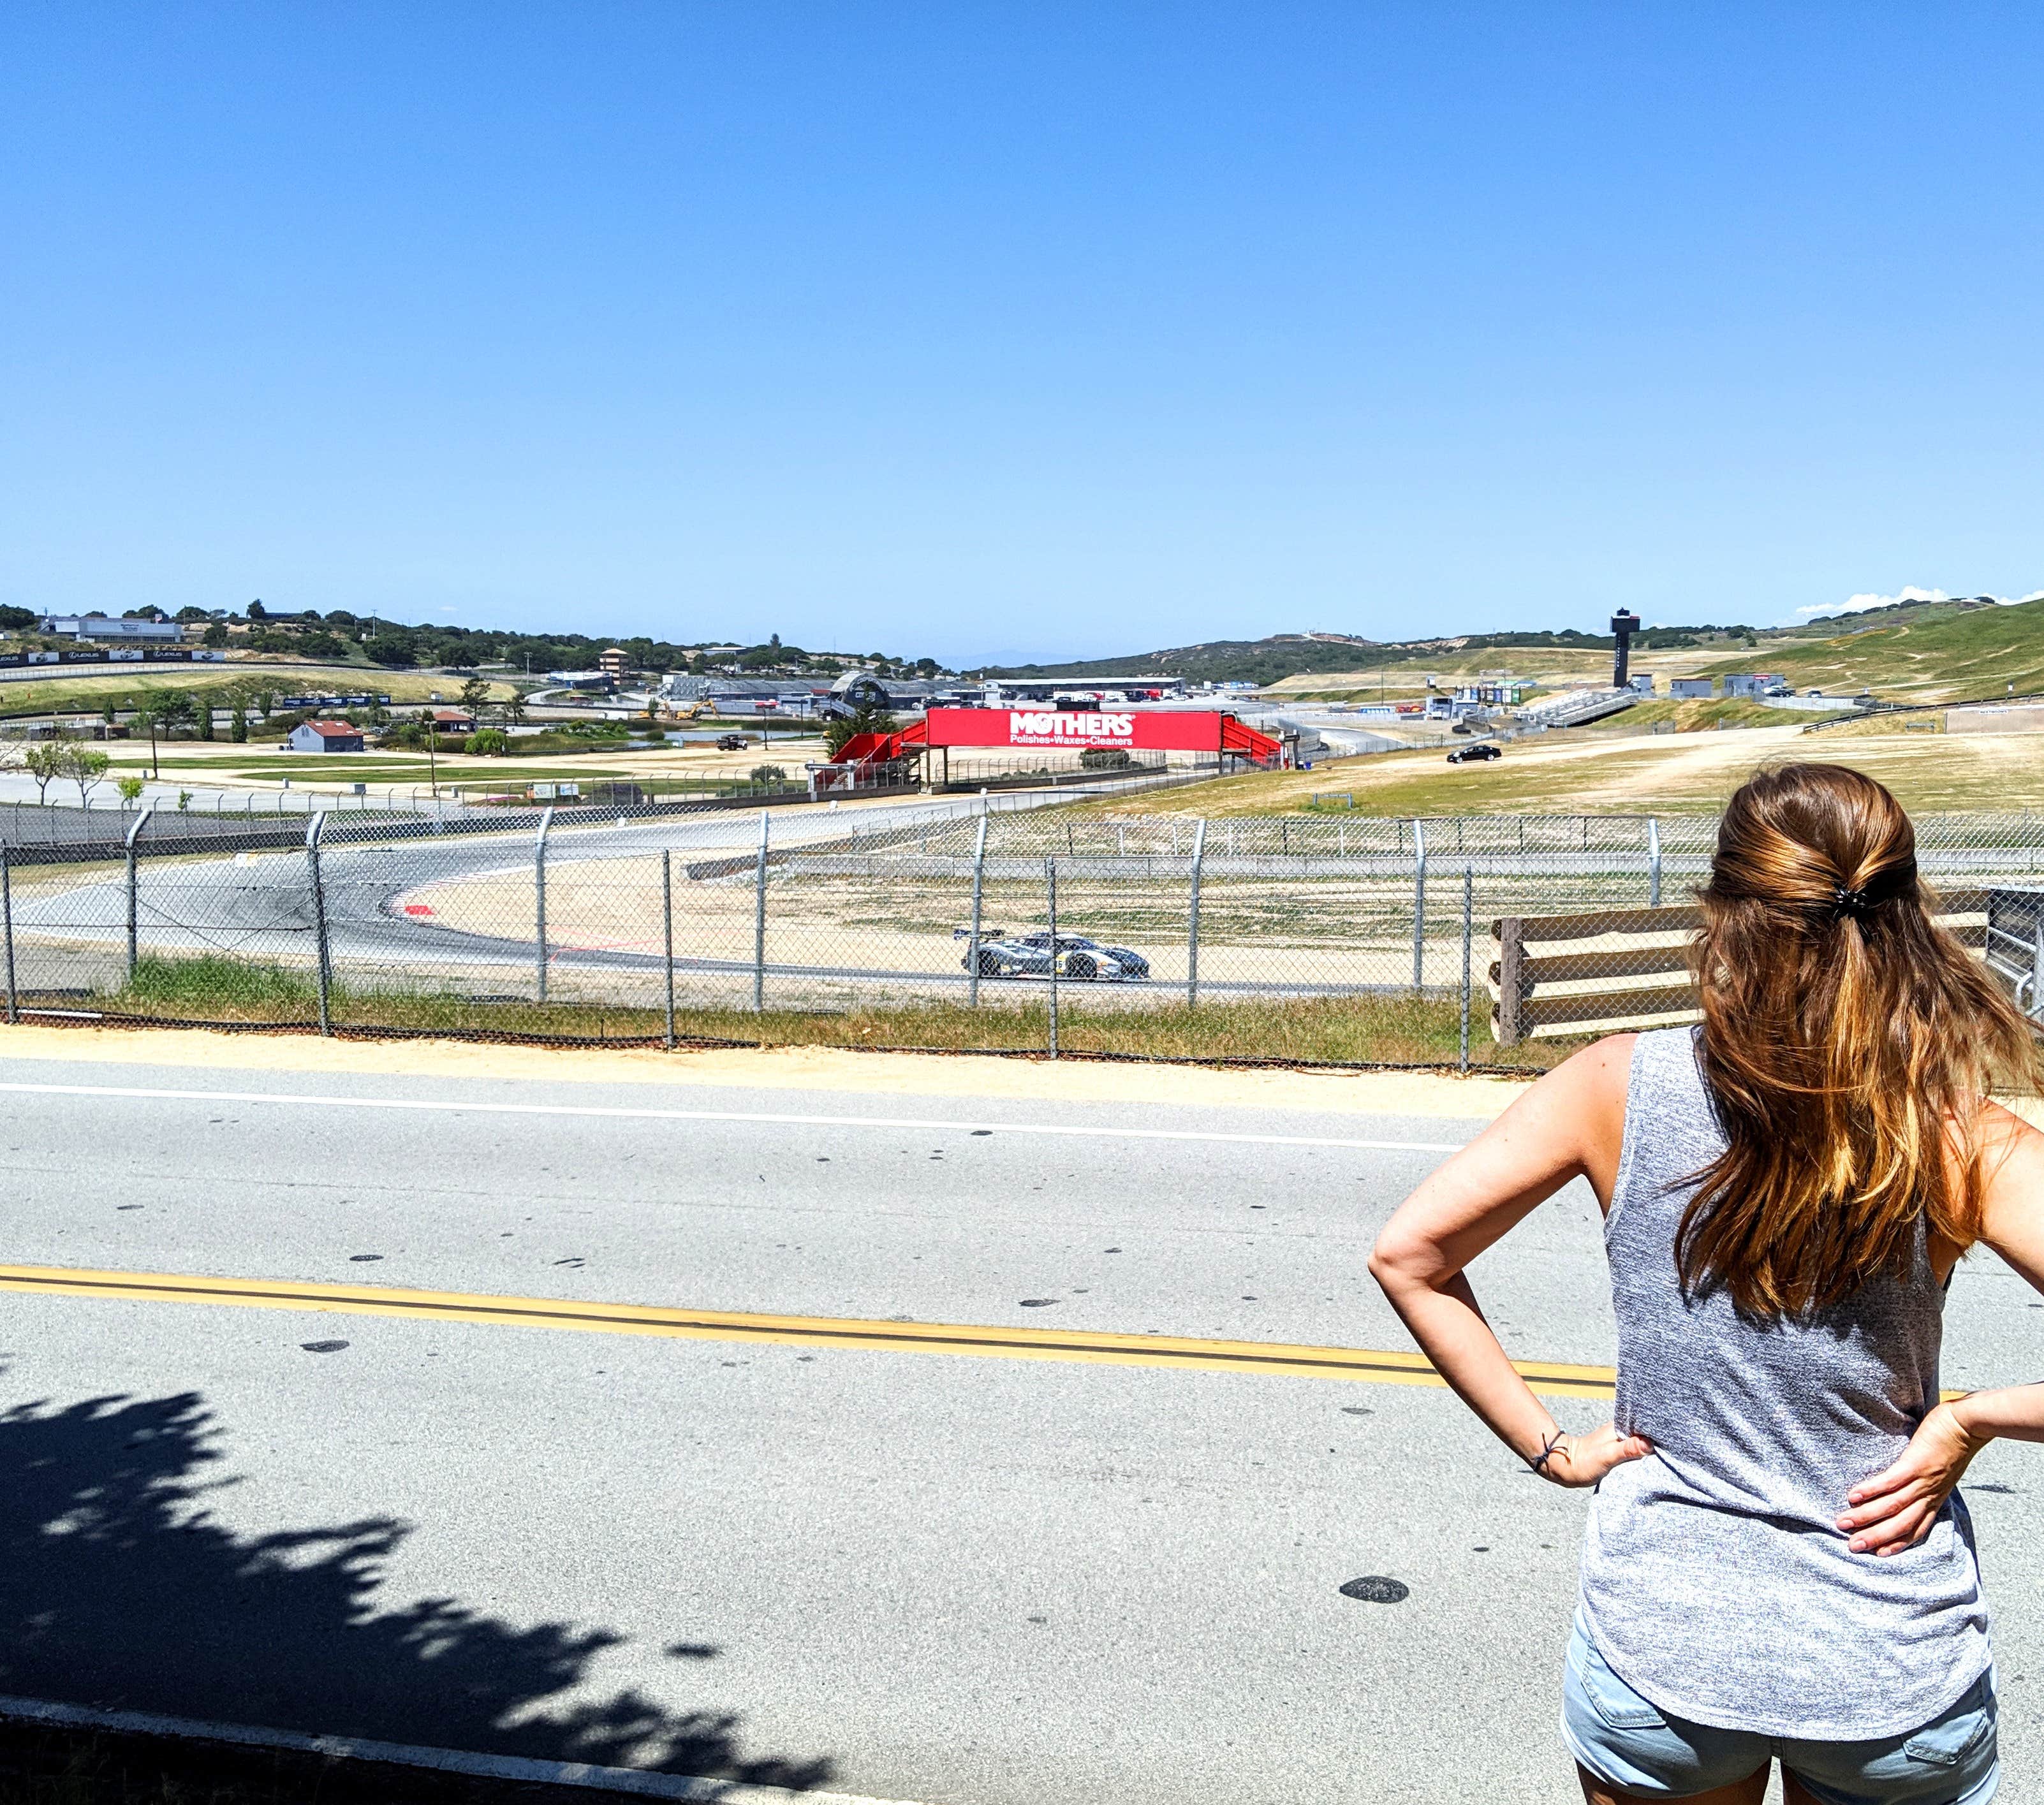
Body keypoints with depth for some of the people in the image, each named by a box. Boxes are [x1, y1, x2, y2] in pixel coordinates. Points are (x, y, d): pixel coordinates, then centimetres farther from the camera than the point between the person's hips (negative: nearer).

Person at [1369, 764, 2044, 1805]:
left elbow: (1406, 1256, -10)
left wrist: (1546, 1444, -5)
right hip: (1895, 1678, 0)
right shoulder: (1957, 1137, -16)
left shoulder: (1620, 1085, -13)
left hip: (1658, 1651, 0)